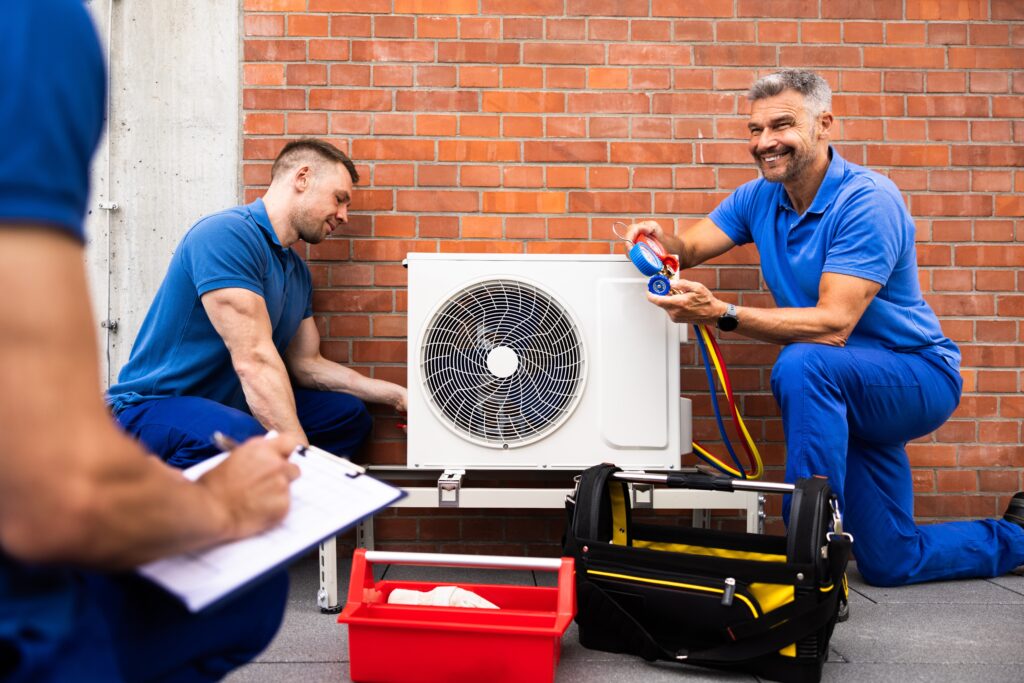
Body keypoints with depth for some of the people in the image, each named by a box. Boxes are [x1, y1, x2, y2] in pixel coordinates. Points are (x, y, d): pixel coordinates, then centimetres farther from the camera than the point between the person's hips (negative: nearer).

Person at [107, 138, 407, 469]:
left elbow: (306, 364, 14)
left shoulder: (298, 270, 11)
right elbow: (253, 360, -28)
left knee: (350, 414, 6)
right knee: (242, 436, -39)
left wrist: (396, 394, 9)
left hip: (230, 405, 10)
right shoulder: (228, 234, -20)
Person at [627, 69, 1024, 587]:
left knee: (801, 364, -39)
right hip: (854, 390, 7)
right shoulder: (760, 197, -1)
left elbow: (833, 326, -33)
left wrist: (721, 313, -42)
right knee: (889, 565, 13)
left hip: (920, 375, -7)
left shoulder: (868, 200, -24)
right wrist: (663, 243, -28)